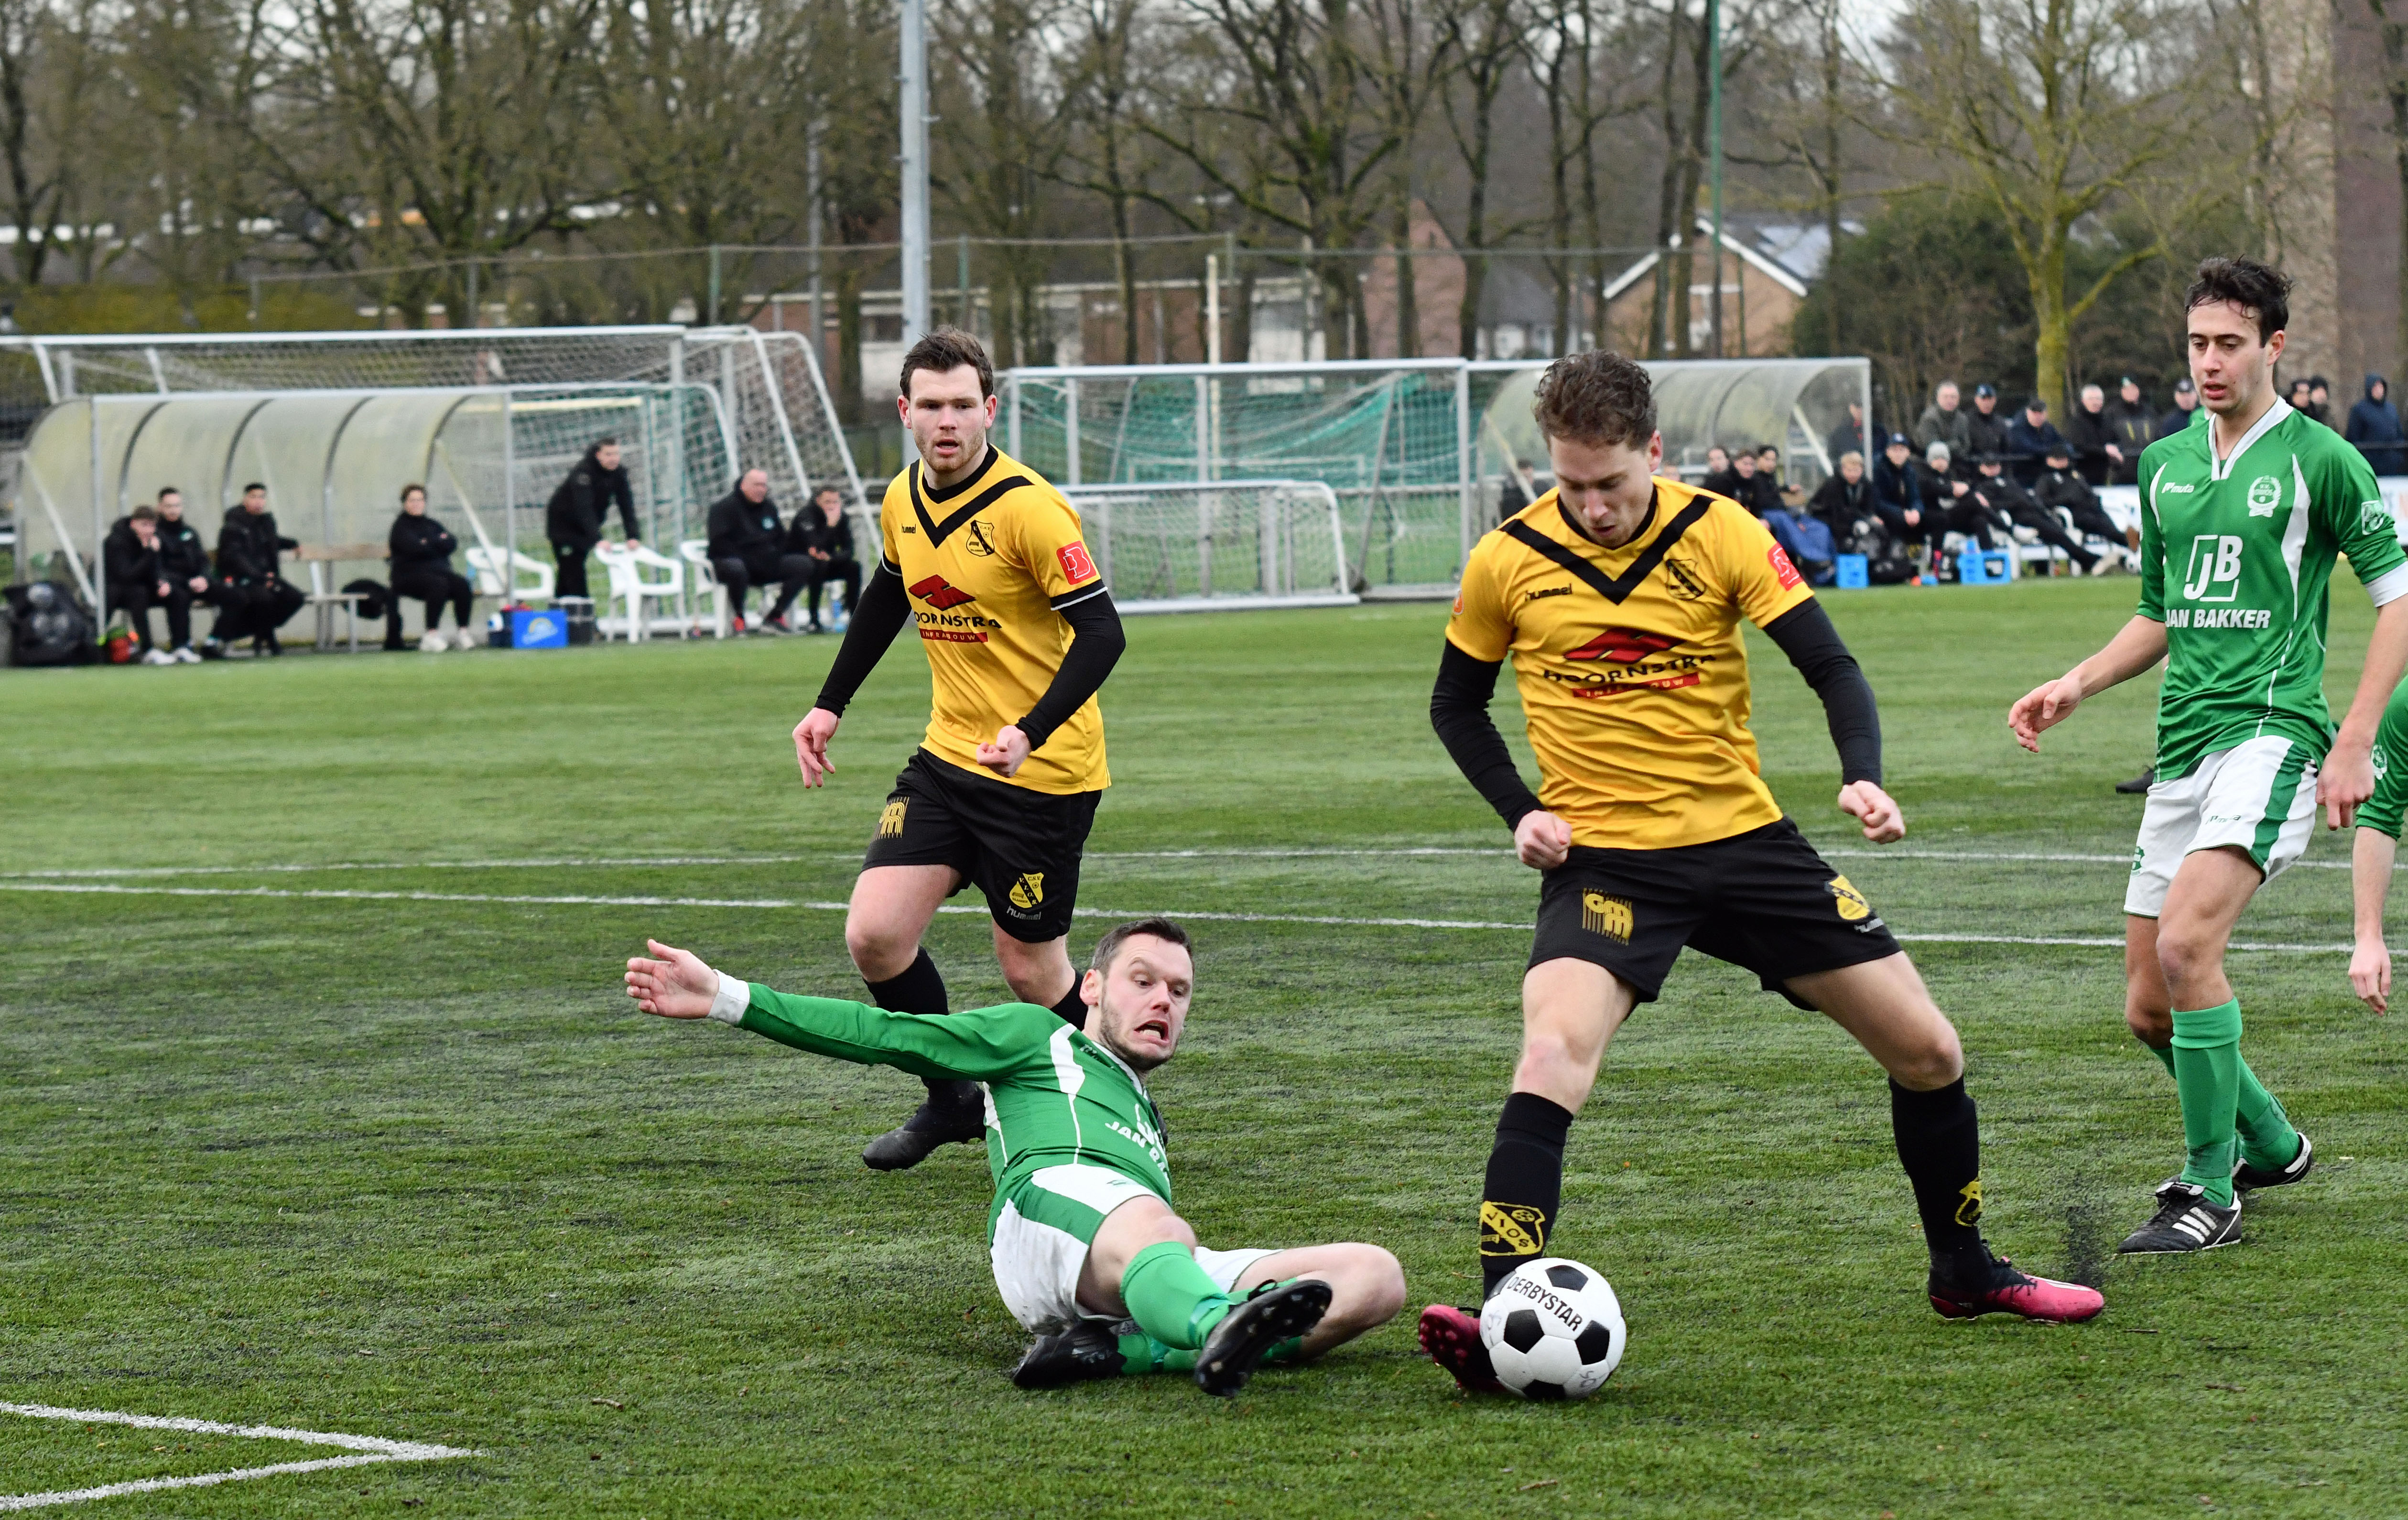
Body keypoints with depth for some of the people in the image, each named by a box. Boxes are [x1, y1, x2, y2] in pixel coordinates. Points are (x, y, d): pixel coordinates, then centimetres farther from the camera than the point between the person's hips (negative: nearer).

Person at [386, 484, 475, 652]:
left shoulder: (432, 525, 21)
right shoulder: (401, 526, 4)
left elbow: (452, 544, 5)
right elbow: (415, 549, -14)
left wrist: (430, 543, -7)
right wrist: (439, 544, -1)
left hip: (439, 571, 6)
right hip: (410, 575, -6)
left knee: (463, 585, -23)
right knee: (438, 585, -35)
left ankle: (462, 632, -19)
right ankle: (431, 635, -34)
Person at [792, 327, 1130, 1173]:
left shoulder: (1029, 510, -19)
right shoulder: (902, 501, 3)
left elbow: (1102, 634, -22)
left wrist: (1031, 731, -33)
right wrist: (831, 705, 21)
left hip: (1043, 772, -6)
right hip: (948, 756, 6)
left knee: (1027, 964, -1)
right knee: (873, 934, -6)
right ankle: (950, 1101, 12)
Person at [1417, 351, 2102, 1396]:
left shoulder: (1718, 533, -6)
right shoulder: (1508, 562, -4)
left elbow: (1830, 664, -6)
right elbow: (1456, 704, 11)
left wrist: (1863, 776, -25)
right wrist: (1520, 812, -4)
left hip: (1745, 838, 2)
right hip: (1604, 858, -2)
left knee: (1927, 1050, 6)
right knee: (1552, 1052, -30)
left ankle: (1964, 1272, 30)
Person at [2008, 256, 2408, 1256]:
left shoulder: (2318, 460, -3)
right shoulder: (2165, 465, 16)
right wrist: (2078, 685, 10)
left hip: (2271, 732, -7)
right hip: (2182, 746, 7)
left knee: (2188, 943, -27)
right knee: (2149, 1006, 7)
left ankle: (2211, 1191, -16)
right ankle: (2269, 1146, 32)